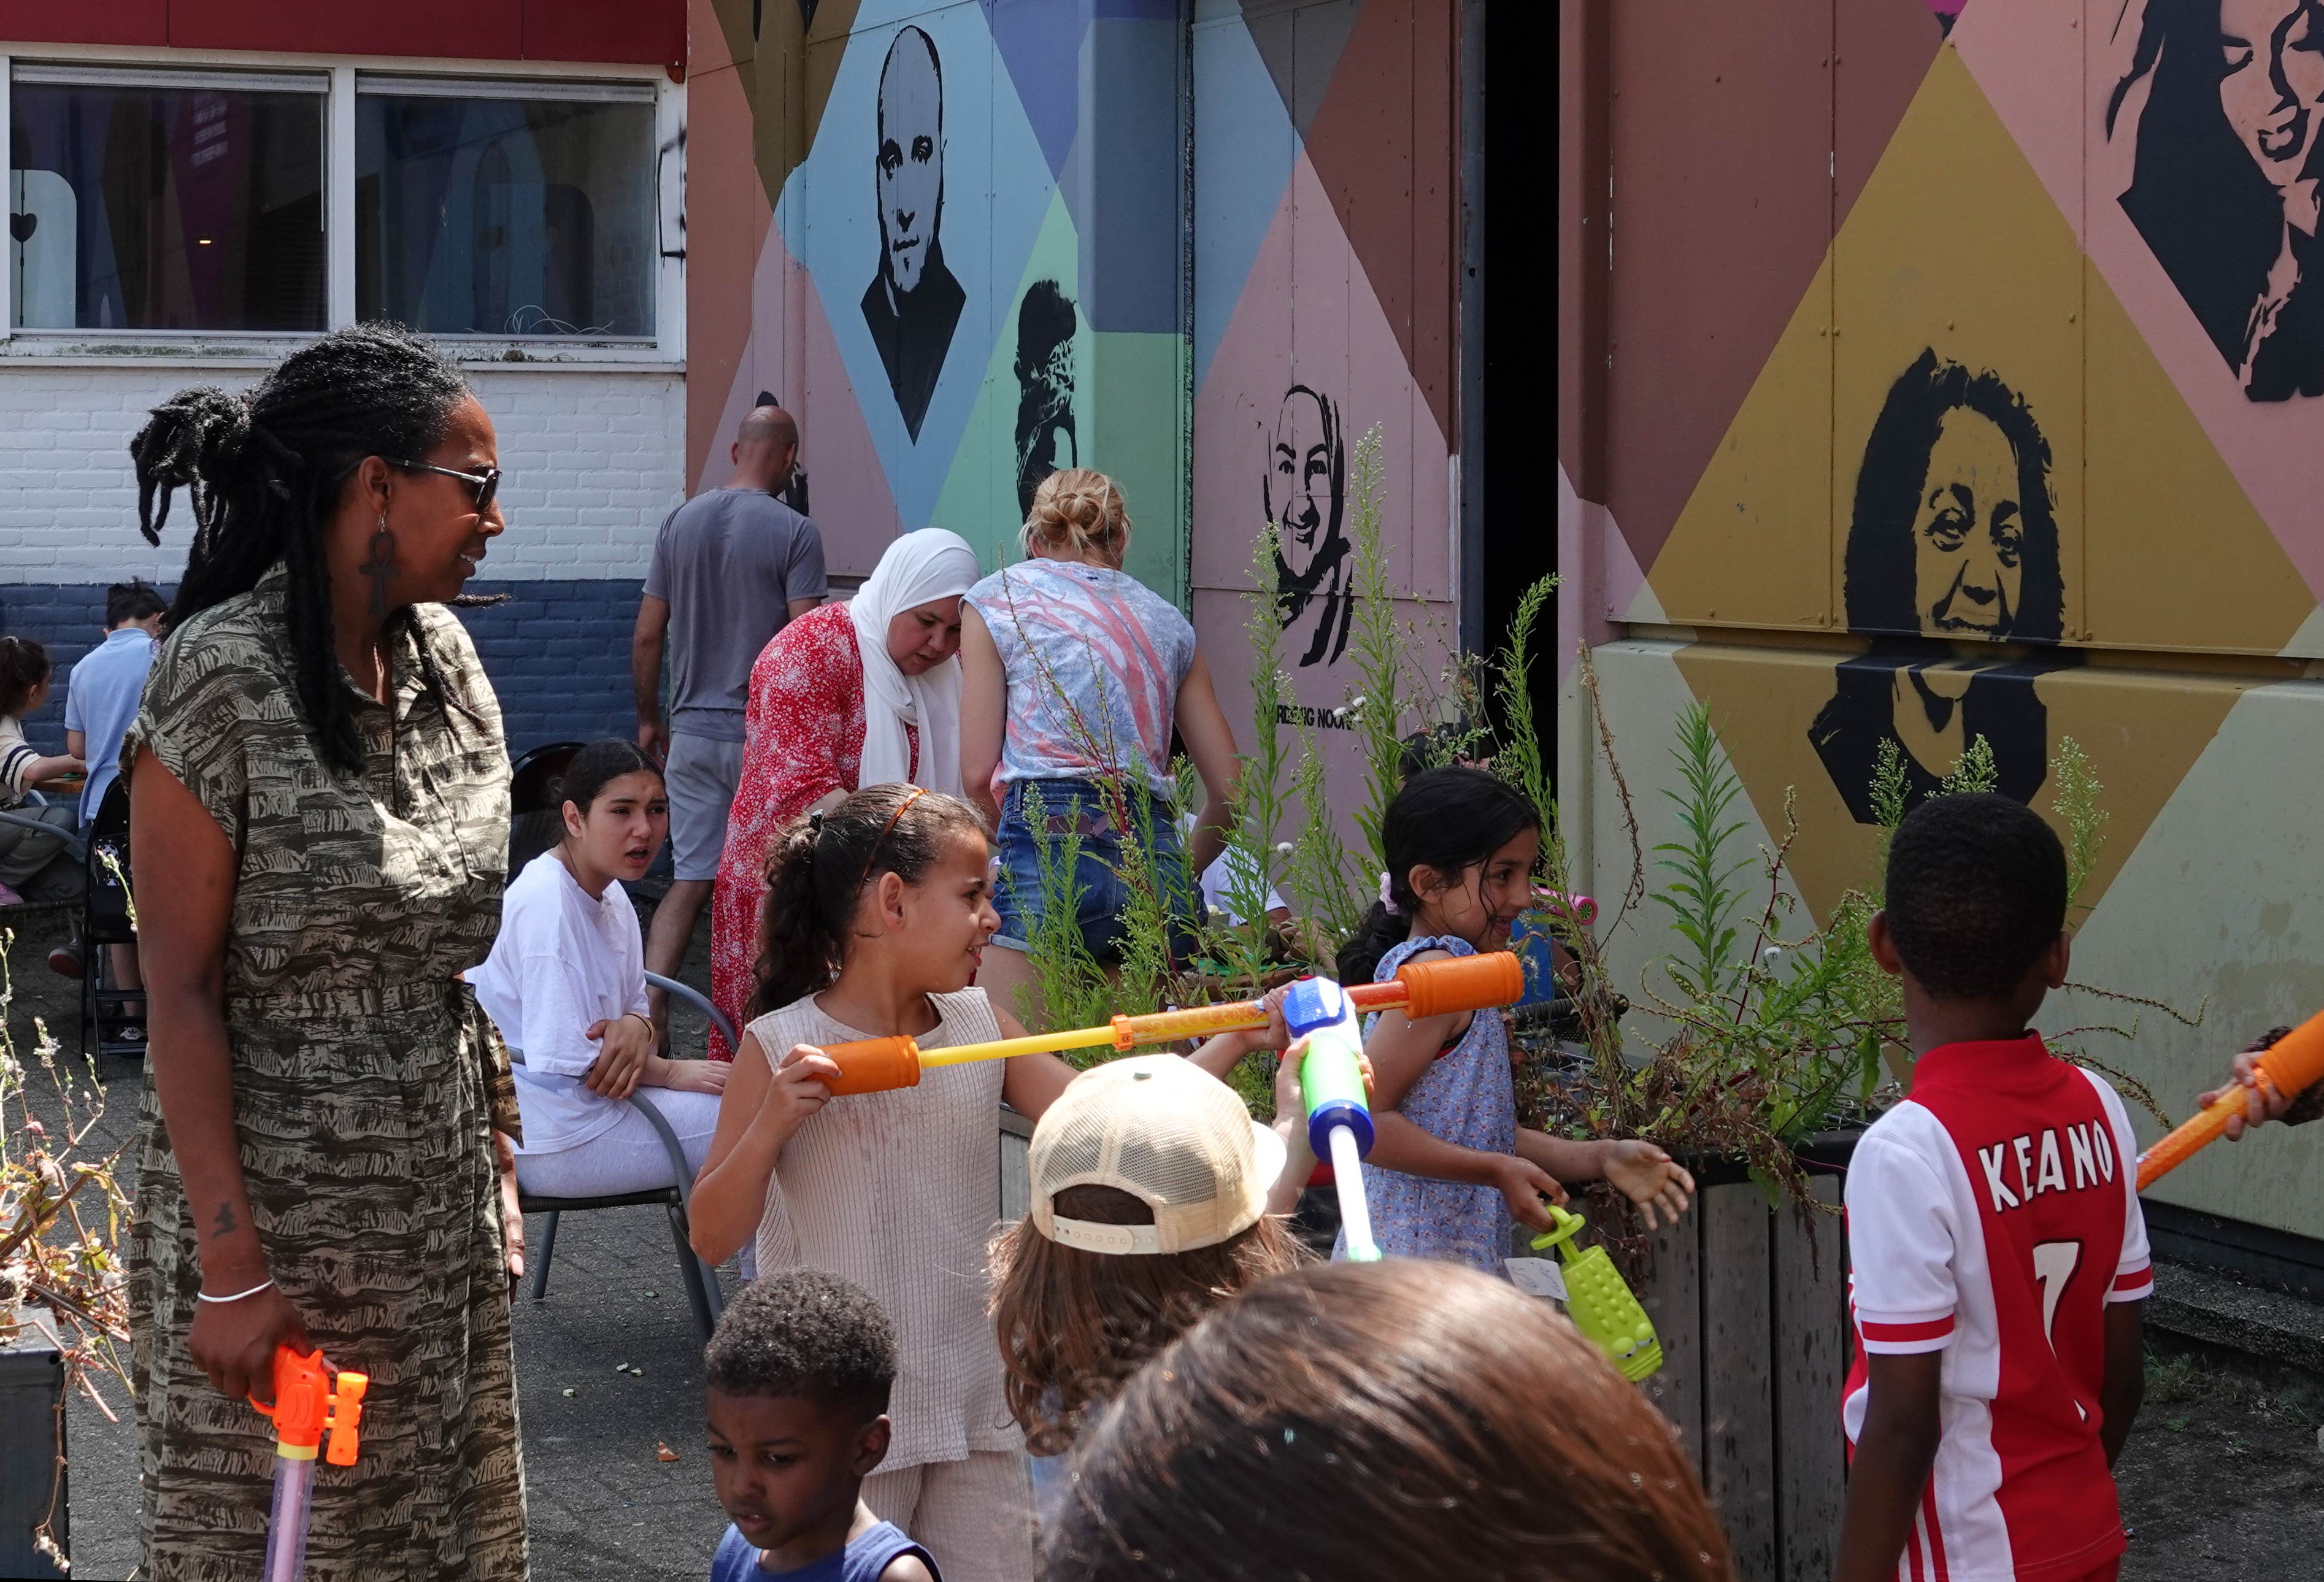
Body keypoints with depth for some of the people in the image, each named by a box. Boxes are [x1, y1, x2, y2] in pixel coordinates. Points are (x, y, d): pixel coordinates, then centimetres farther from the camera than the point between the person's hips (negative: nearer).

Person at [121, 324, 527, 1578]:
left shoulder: (444, 658, 5)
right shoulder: (221, 677, -15)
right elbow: (180, 989, -16)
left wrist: (497, 1161, 9)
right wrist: (233, 1266, -19)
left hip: (441, 1212, 6)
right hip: (272, 1204, -6)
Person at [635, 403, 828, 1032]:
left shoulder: (681, 522, 5)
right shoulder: (794, 533, -9)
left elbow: (647, 635, 7)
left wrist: (649, 718, 19)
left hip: (693, 732, 4)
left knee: (692, 880, 4)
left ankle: (649, 1001, -13)